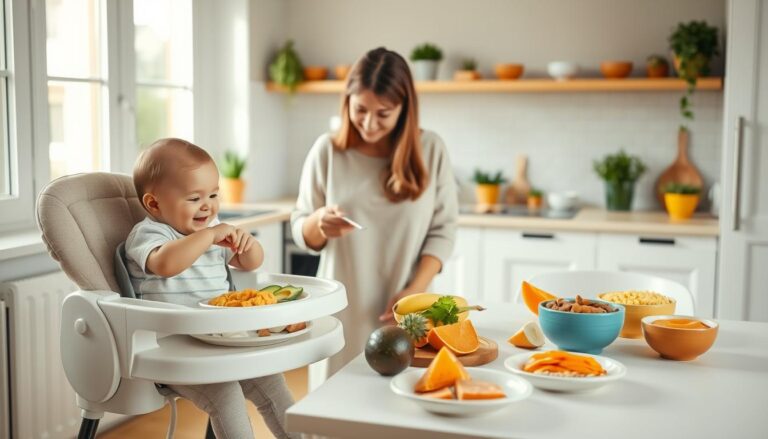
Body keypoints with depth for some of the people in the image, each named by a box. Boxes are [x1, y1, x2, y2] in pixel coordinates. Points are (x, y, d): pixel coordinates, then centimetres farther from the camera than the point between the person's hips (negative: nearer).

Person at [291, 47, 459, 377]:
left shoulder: (431, 149, -2)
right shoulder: (327, 150, -2)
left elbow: (443, 229, -1)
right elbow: (301, 233, 4)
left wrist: (414, 291, -12)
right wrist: (319, 223, -18)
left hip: (404, 311, 0)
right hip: (341, 311, 0)